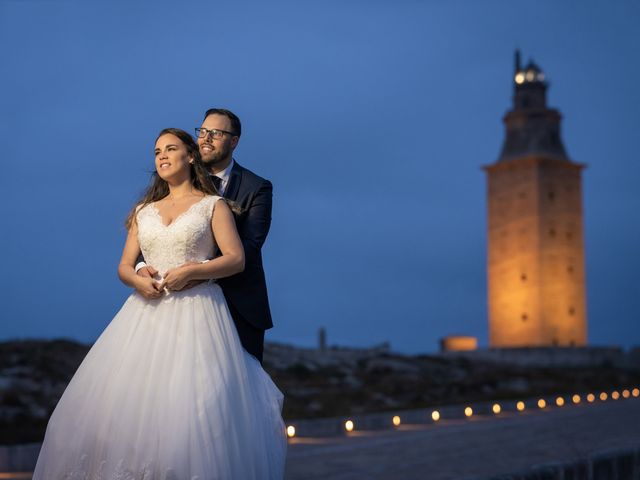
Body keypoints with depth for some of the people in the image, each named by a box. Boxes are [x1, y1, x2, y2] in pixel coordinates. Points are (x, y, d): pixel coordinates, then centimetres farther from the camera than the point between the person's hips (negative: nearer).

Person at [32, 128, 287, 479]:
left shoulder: (213, 205, 7)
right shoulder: (144, 211, 19)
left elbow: (236, 259, -3)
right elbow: (124, 266, 15)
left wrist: (189, 271, -15)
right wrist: (138, 281, -8)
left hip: (196, 314, -4)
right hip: (147, 312, 4)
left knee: (190, 411, -13)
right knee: (124, 403, -6)